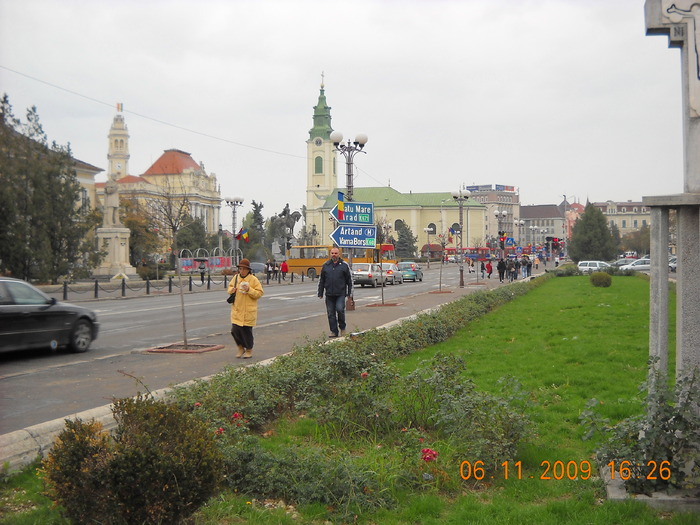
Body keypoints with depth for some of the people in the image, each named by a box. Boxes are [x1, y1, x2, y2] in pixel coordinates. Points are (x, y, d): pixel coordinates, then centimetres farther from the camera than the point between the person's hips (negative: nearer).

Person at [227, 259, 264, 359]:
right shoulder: (236, 278, 8)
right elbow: (230, 286, 23)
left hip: (248, 312, -4)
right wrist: (231, 290, 0)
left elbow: (259, 293, -8)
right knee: (235, 330, -1)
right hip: (236, 310, 4)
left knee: (247, 331, 2)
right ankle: (241, 348, 22)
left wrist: (249, 290, -22)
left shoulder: (253, 279, -7)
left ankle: (249, 350, 20)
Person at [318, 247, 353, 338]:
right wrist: (320, 293, 10)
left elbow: (349, 280, 6)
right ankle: (334, 331, 13)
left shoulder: (344, 265, 4)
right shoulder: (325, 265, 10)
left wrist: (350, 293, 0)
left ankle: (342, 328, 6)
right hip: (329, 294, 3)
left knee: (340, 309, -16)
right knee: (331, 313, 4)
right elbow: (321, 280, 14)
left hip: (340, 294, -3)